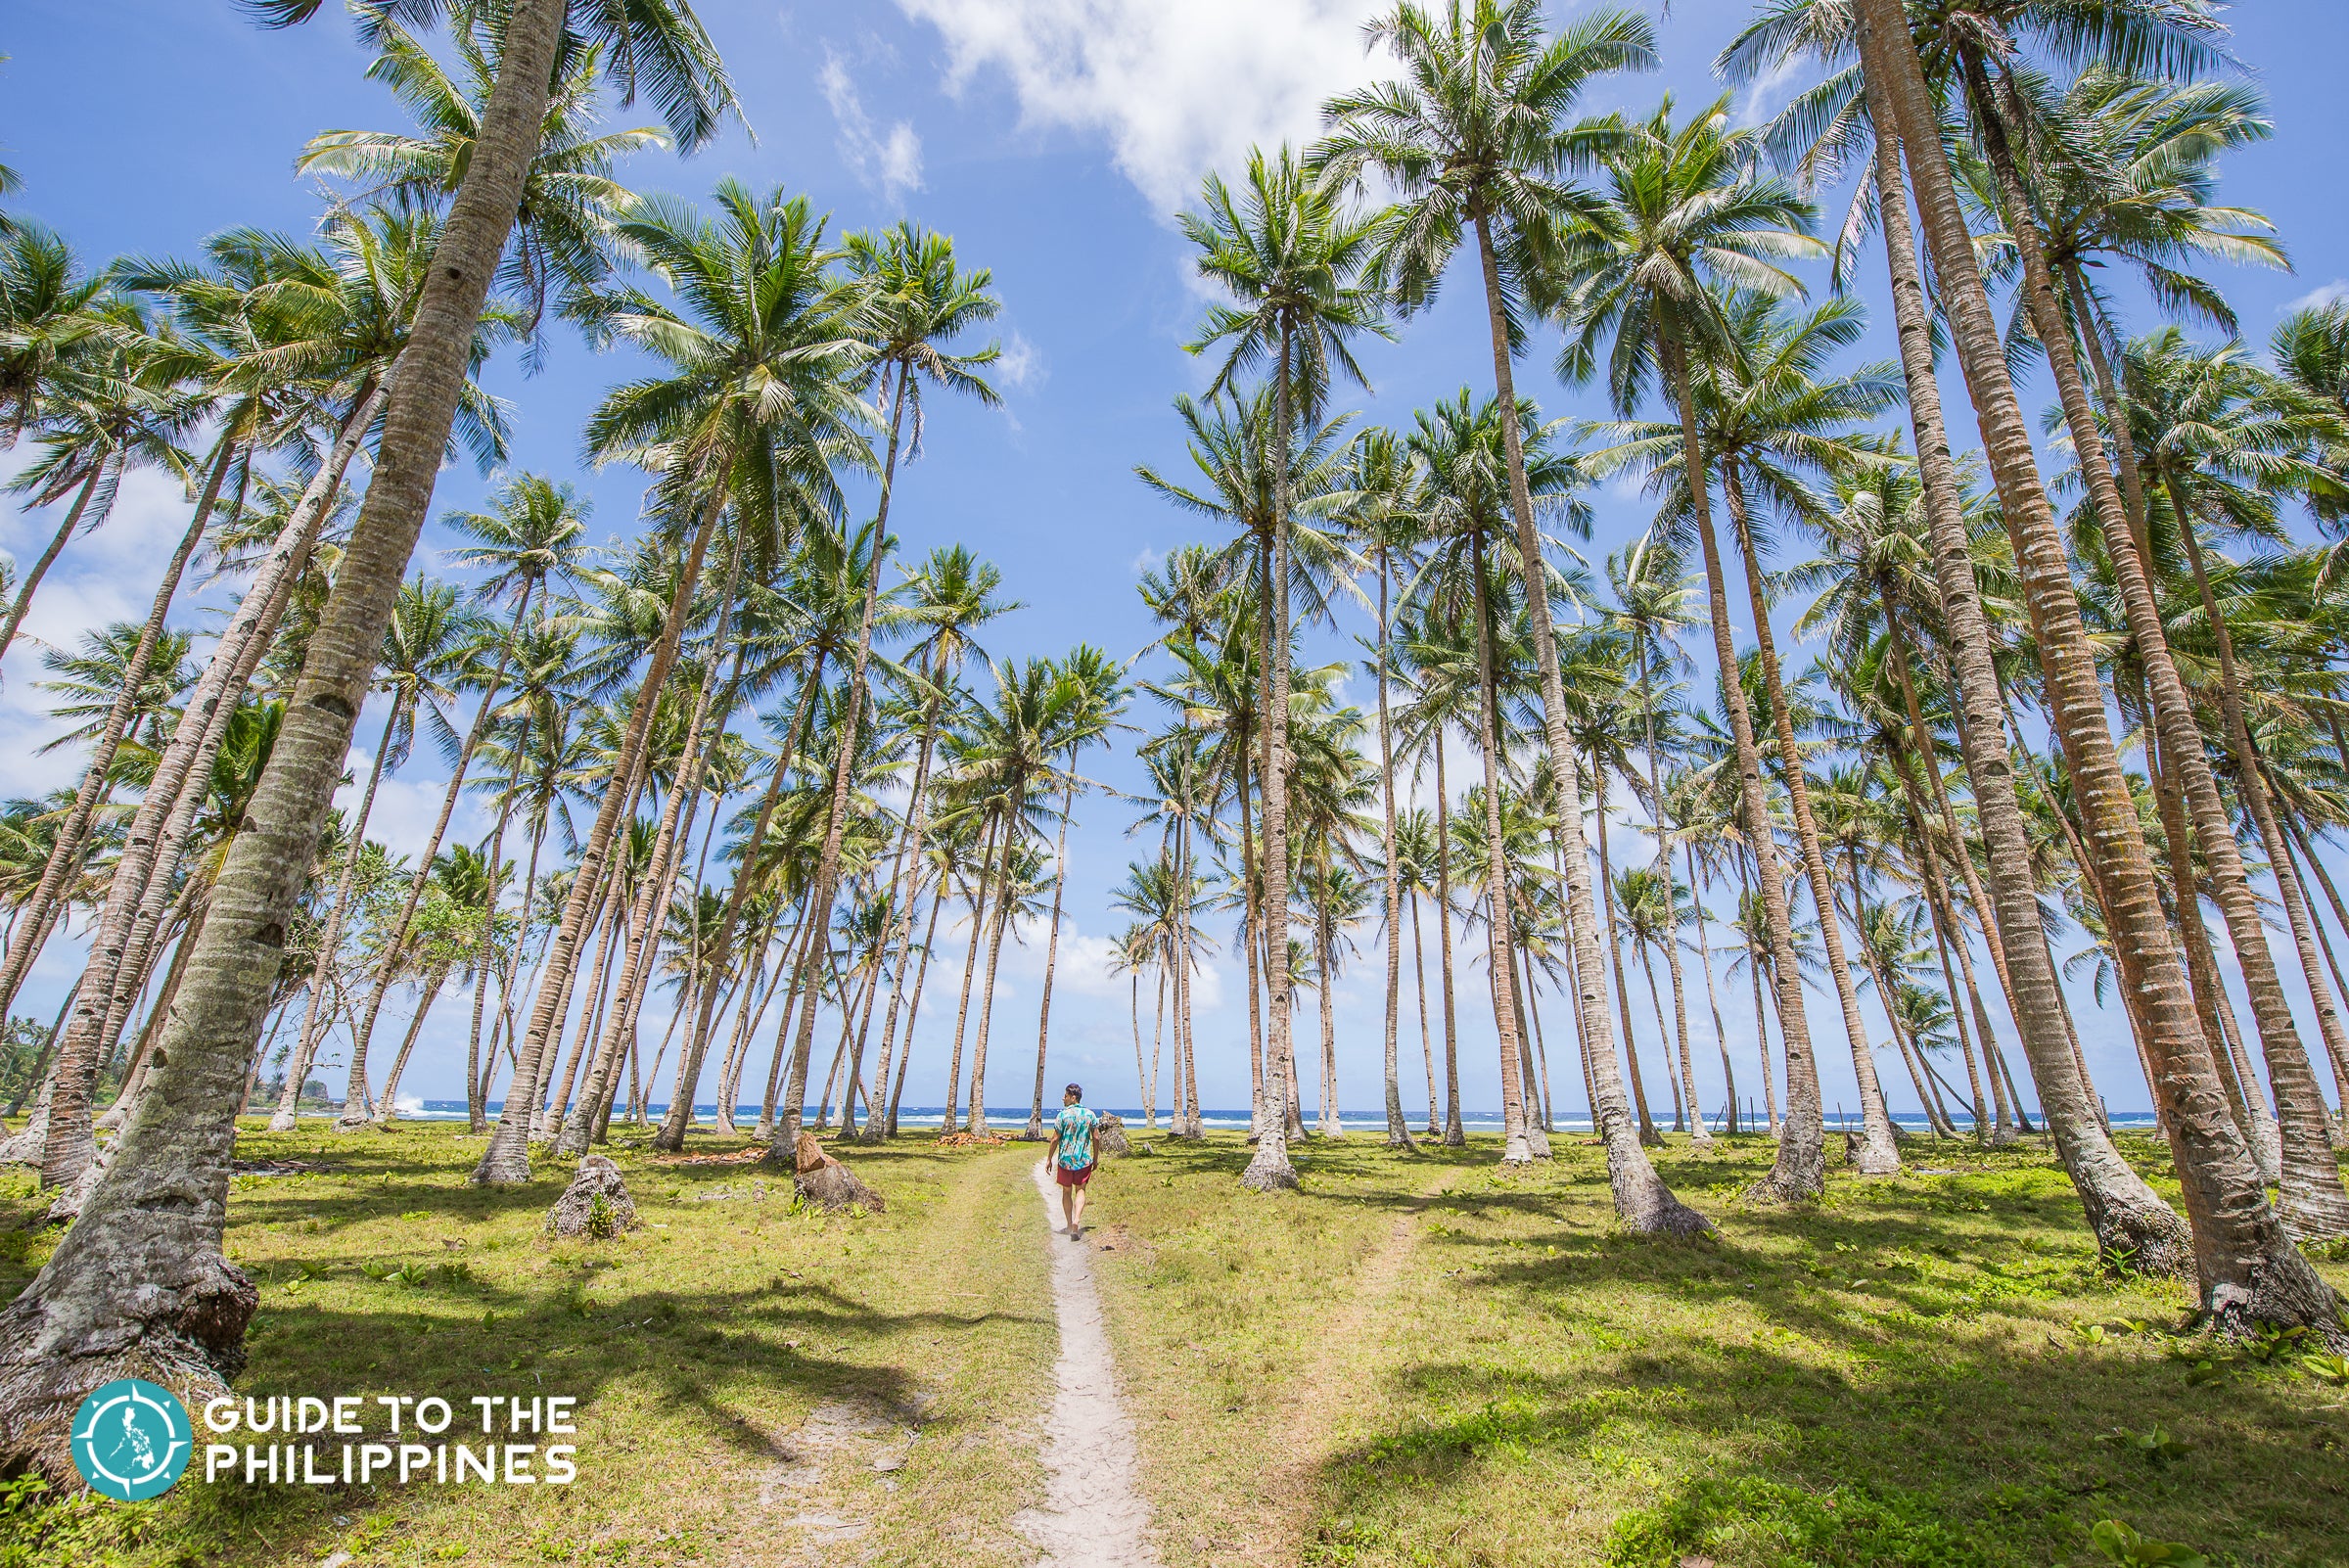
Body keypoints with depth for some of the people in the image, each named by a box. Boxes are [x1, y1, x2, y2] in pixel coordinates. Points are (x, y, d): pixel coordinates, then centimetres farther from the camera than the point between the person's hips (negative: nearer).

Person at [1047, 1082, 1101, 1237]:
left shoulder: (1063, 1115, -10)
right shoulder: (1090, 1115, -1)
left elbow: (1055, 1139, -8)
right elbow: (1096, 1138, 3)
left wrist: (1050, 1159, 2)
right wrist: (1095, 1159, 15)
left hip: (1065, 1160, -1)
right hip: (1084, 1160, 2)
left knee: (1067, 1192, 15)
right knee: (1080, 1190, 11)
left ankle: (1070, 1225, 20)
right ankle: (1076, 1221, -9)